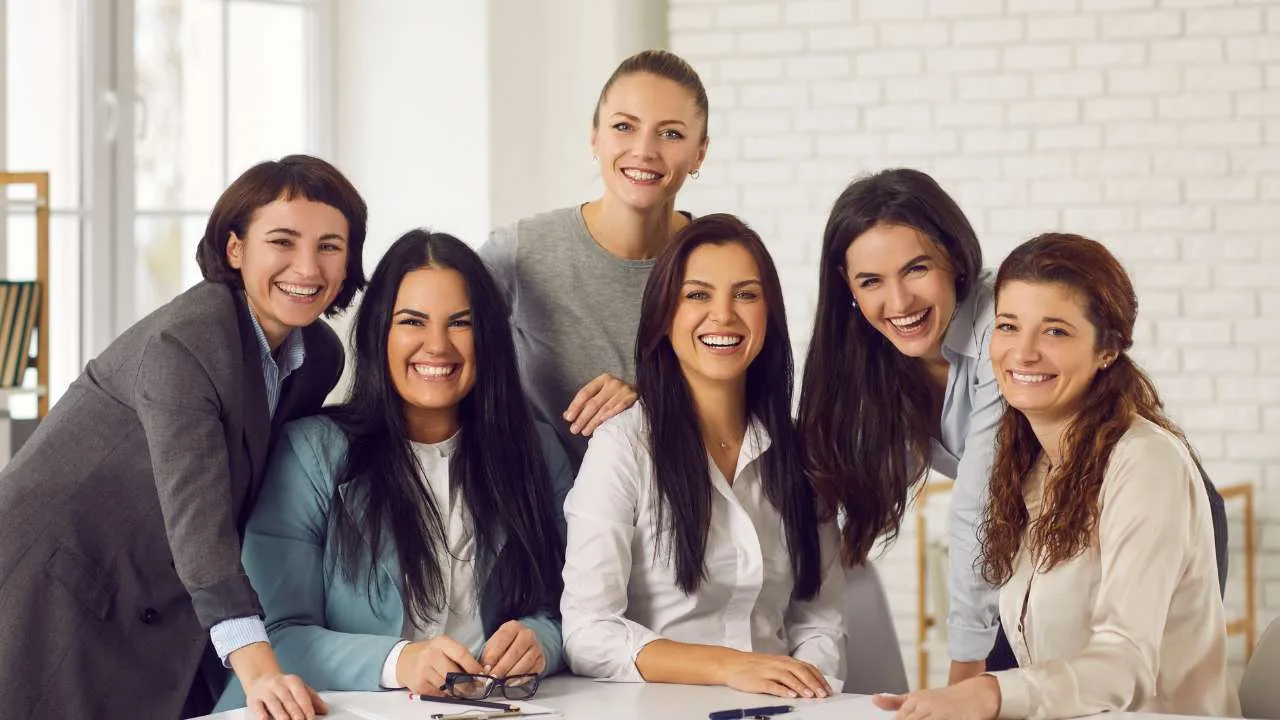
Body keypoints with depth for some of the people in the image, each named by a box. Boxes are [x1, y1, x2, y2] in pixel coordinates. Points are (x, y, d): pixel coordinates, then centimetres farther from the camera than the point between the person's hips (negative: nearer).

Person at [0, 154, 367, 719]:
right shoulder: (182, 342, -22)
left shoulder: (322, 356, 2)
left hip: (163, 619, 7)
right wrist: (256, 668, -42)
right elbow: (195, 512, -32)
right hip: (56, 590, -7)